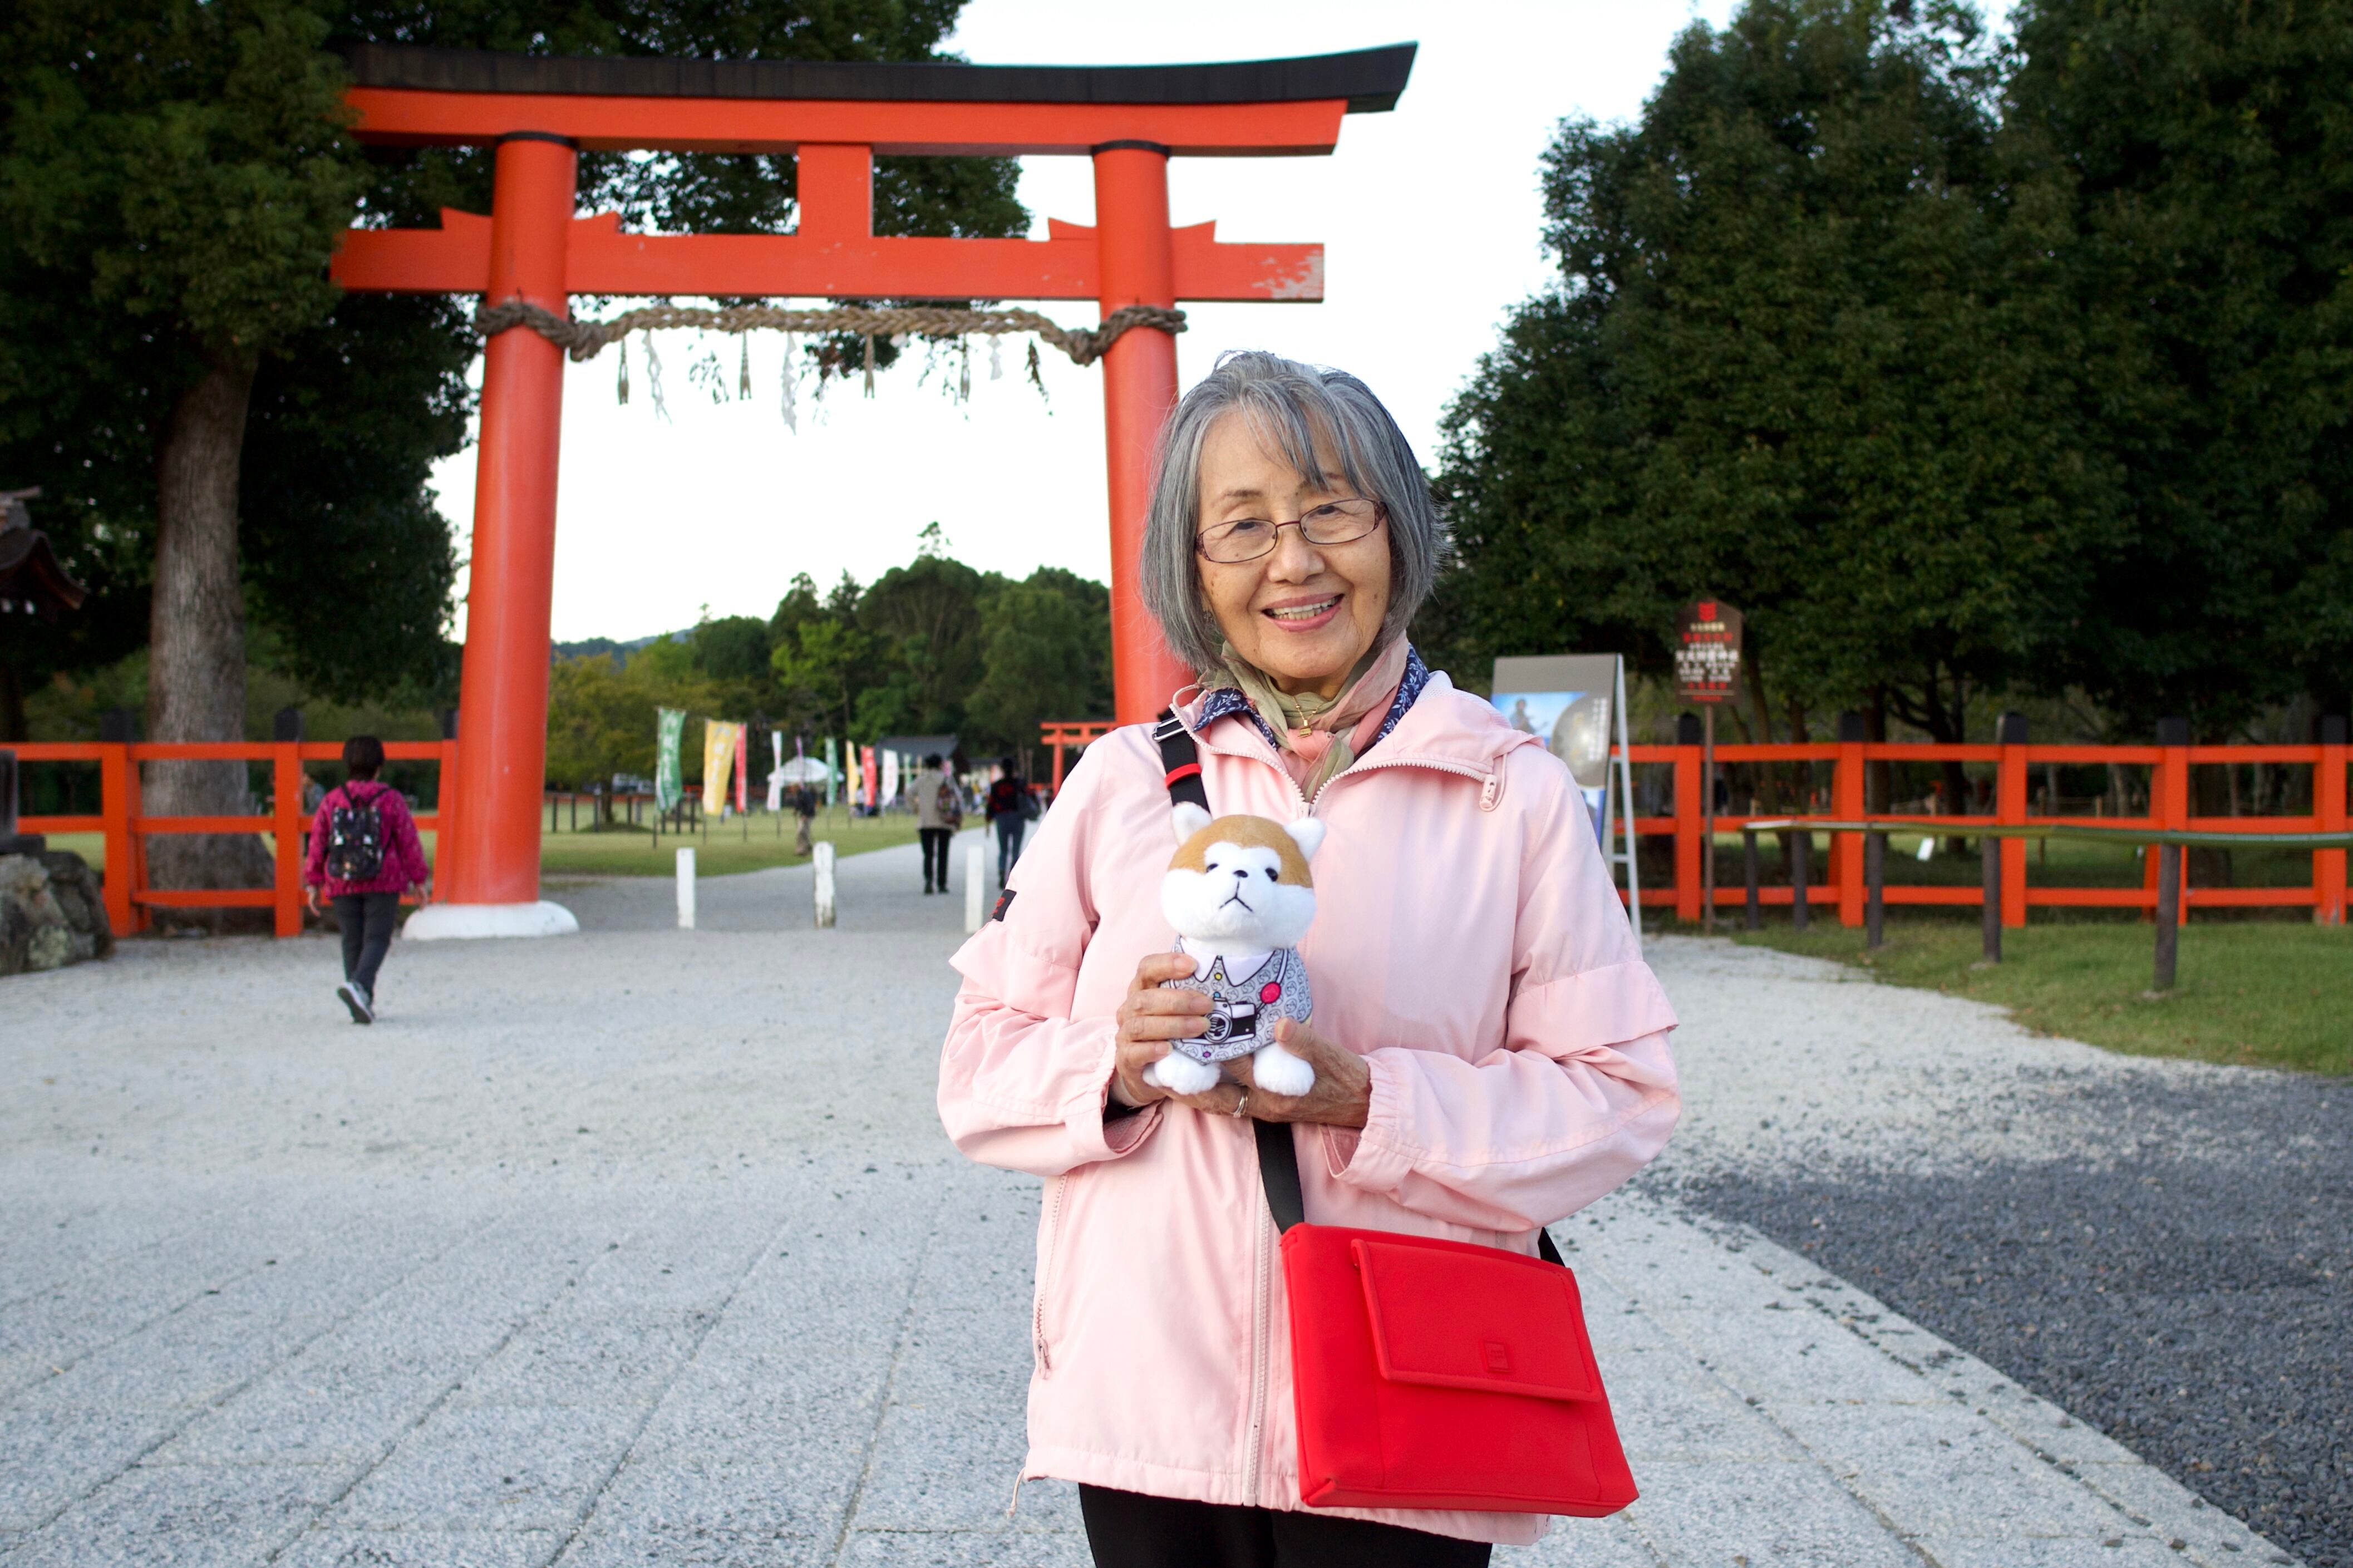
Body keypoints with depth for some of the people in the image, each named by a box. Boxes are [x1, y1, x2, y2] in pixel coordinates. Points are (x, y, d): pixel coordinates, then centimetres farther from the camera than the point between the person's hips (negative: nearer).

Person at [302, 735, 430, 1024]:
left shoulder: (331, 801, 2)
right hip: (384, 882, -3)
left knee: (352, 941, 11)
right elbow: (408, 842, -2)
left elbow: (317, 845, 4)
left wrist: (313, 883, 12)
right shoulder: (391, 800, -5)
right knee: (377, 938, -1)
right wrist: (420, 879, 6)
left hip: (342, 884, 3)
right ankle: (359, 985, -27)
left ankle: (363, 1004, 11)